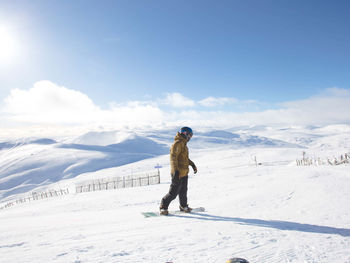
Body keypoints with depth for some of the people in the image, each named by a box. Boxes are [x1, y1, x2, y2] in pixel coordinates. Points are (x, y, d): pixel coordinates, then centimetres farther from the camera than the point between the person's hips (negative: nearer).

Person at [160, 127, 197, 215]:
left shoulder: (183, 143, 17)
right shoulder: (177, 143, -15)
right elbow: (173, 157, -23)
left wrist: (192, 164, 29)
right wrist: (175, 170, -30)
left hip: (184, 173, 10)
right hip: (178, 173, -10)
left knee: (183, 191, 20)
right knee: (173, 193, -4)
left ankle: (183, 206, 35)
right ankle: (163, 207, 9)